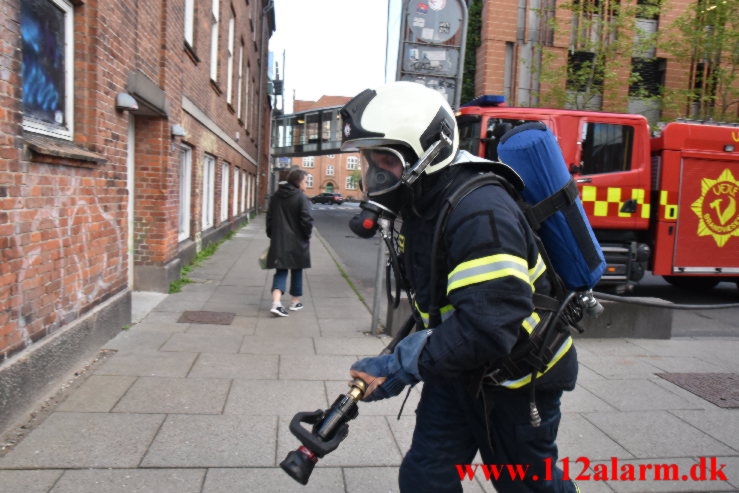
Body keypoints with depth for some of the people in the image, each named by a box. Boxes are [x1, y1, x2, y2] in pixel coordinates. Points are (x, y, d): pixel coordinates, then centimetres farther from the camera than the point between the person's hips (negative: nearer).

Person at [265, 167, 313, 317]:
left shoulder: (276, 196, 7)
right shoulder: (301, 198, -13)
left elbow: (270, 218, 12)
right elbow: (307, 220, -17)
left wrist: (272, 236, 19)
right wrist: (307, 235, -1)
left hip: (278, 242, 4)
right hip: (297, 242, -4)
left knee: (281, 271, 7)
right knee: (297, 271, 13)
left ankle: (276, 303, -11)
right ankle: (295, 302, 24)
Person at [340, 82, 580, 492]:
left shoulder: (481, 212, -32)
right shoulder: (422, 205, -1)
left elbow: (487, 327, -39)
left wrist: (404, 366, -33)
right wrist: (405, 356, 3)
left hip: (516, 379, -7)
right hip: (459, 371, 8)